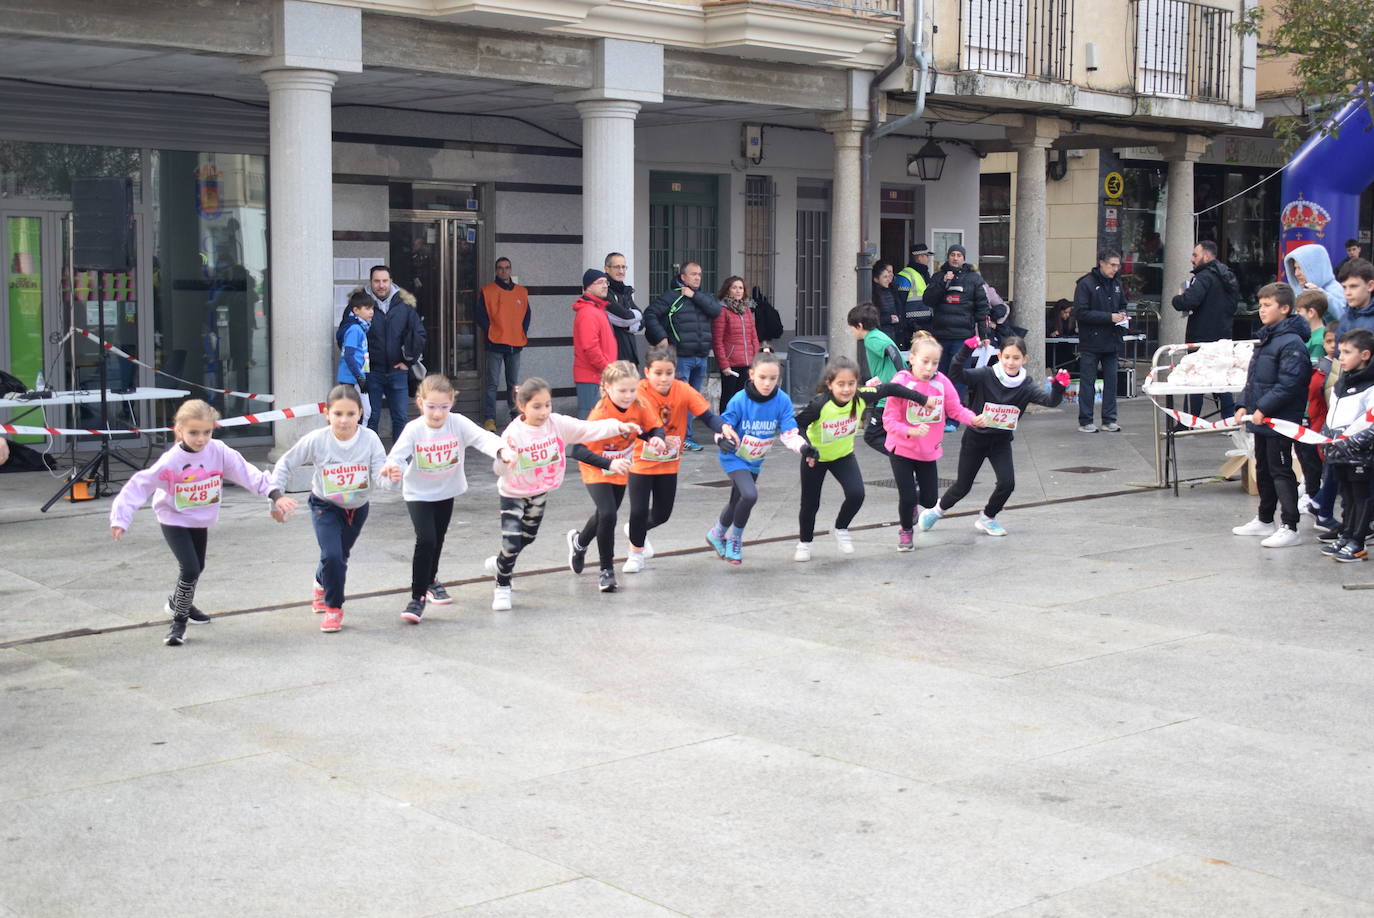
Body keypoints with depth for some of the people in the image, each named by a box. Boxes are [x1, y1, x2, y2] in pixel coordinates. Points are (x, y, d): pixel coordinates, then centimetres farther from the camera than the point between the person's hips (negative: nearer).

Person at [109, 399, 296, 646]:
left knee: (197, 568, 22)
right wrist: (121, 519, -31)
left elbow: (246, 473, -21)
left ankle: (178, 602, 51)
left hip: (201, 520, 5)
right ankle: (179, 622, 1)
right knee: (190, 569, -18)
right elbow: (139, 486, -25)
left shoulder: (218, 452, -19)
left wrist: (275, 494, -31)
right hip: (174, 520, -5)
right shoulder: (170, 461, -27)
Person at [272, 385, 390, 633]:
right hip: (325, 506, -2)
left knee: (340, 556, 20)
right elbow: (286, 464, -13)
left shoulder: (369, 439, -24)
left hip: (357, 507, 2)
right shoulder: (316, 440, -25)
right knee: (332, 555, -19)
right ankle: (333, 608, 3)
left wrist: (390, 476, -51)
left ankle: (322, 584, 55)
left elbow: (380, 474, -29)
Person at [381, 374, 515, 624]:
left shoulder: (458, 423, -20)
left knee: (438, 539, 22)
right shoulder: (414, 429, -22)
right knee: (426, 540, -18)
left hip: (446, 491, 3)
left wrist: (503, 450, -53)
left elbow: (483, 437, -32)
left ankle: (430, 579, 49)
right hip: (419, 493, -3)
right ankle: (418, 597, -8)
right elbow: (397, 455, -30)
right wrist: (392, 468, -54)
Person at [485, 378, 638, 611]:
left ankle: (500, 562, 52)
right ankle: (502, 586, 12)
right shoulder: (513, 433, -26)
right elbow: (502, 470, -27)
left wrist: (619, 426, -38)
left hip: (540, 492, 5)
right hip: (514, 493, -5)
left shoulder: (558, 423, -18)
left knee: (528, 537, 23)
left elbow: (590, 429, -25)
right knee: (511, 542, -13)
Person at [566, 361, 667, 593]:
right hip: (597, 471, -6)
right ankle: (606, 570, -3)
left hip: (620, 472, 6)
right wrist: (609, 463, -49)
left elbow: (655, 427, -4)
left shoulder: (639, 407, -18)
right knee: (608, 515, -22)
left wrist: (656, 438, -29)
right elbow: (576, 450, -37)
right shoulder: (600, 414, -33)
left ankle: (579, 541, 54)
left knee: (606, 515, 22)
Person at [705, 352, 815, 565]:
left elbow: (789, 433, -17)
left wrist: (804, 448, -36)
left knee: (737, 502, 21)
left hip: (755, 461, 5)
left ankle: (717, 534, 49)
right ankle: (735, 539, 0)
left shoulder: (783, 401, -16)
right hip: (734, 458, -5)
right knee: (750, 495, -25)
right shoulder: (739, 400, -23)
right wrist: (722, 440, -39)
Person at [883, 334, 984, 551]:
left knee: (930, 501, 7)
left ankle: (914, 496, 44)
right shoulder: (901, 383, -20)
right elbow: (889, 421, -21)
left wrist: (973, 419, -26)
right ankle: (905, 531, 26)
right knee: (907, 498, -5)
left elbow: (956, 409, -6)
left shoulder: (941, 382, -10)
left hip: (928, 451, 4)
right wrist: (911, 431, -37)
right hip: (901, 449, -3)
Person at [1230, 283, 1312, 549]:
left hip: (1280, 421, -10)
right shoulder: (1266, 338, 13)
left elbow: (1289, 384, -23)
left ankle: (1290, 527, -1)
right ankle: (1264, 520, 30)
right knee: (1263, 470, 18)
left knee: (1281, 472, -6)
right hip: (1261, 419, 10)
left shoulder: (1292, 343, -17)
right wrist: (1244, 405, 9)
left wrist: (1263, 409, -23)